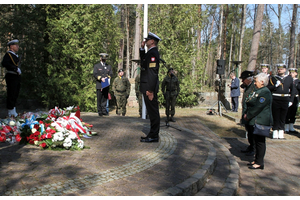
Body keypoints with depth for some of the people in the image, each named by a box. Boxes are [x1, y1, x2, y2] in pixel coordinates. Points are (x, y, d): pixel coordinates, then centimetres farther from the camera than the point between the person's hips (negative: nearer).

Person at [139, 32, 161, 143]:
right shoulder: (151, 52, 15)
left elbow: (152, 72, -22)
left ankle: (153, 136, 3)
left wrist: (150, 90, -23)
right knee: (152, 112, 14)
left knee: (153, 112, -4)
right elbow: (143, 60, 30)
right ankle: (153, 134, 23)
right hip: (148, 87, 10)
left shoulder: (153, 53, -16)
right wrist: (142, 48, 17)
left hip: (150, 88, -10)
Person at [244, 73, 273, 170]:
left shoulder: (265, 92, -17)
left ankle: (259, 163, 5)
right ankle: (257, 160, 24)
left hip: (261, 122, -10)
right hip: (255, 121, 10)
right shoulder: (258, 91, 15)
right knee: (257, 141, 15)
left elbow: (258, 107, -21)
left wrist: (248, 116, -14)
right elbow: (250, 104, 18)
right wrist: (246, 114, 5)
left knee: (260, 142, -3)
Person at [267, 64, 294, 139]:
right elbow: (268, 88, -2)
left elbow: (292, 90, 13)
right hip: (275, 100, -2)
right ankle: (275, 132, 10)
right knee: (275, 117, 3)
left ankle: (281, 132, 18)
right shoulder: (273, 78, 3)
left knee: (283, 117, 9)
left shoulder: (289, 78, 9)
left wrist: (291, 100, 7)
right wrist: (275, 85, -17)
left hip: (285, 100, 2)